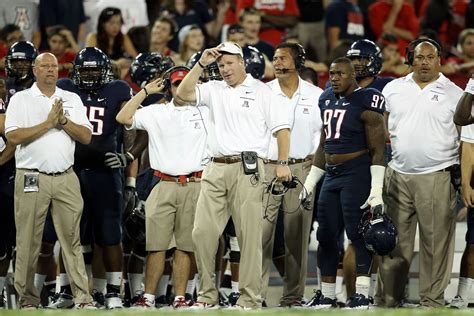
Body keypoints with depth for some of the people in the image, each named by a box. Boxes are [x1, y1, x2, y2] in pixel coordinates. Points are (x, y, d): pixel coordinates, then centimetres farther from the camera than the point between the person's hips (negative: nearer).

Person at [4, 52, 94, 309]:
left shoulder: (72, 100, 14)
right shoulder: (20, 99, 5)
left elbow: (86, 136, 6)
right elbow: (13, 136, -9)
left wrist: (63, 120, -8)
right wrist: (48, 123, -11)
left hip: (65, 179, 2)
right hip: (32, 179, -2)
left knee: (72, 238, 0)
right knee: (28, 242, -2)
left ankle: (83, 297, -1)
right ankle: (28, 299, 4)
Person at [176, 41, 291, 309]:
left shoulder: (261, 92, 4)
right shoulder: (214, 90, 17)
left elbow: (281, 128, 1)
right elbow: (184, 94, 6)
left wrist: (283, 163, -10)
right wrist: (201, 64, 3)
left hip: (248, 168, -5)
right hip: (216, 169, 5)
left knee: (250, 235, -5)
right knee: (203, 232, 0)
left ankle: (250, 299, -2)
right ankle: (208, 295, 8)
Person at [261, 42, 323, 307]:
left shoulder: (316, 96, 7)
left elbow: (326, 131, 12)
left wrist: (314, 158, 3)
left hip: (302, 168, 0)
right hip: (266, 167, 0)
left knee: (297, 235, 2)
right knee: (261, 233, -8)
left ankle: (293, 295, 6)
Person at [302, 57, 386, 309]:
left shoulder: (365, 103, -11)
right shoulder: (327, 100, 13)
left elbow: (377, 149, -12)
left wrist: (376, 189, -18)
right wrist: (310, 182, 23)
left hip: (357, 174, -8)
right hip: (331, 175, 8)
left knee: (357, 232, -8)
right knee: (326, 235, 9)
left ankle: (362, 293, -5)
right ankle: (326, 295, 16)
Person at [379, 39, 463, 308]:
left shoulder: (454, 94, 3)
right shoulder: (393, 89, 11)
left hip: (437, 177, -2)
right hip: (398, 175, 2)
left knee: (436, 242, 0)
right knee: (396, 244, 6)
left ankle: (432, 300, 5)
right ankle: (390, 299, 12)